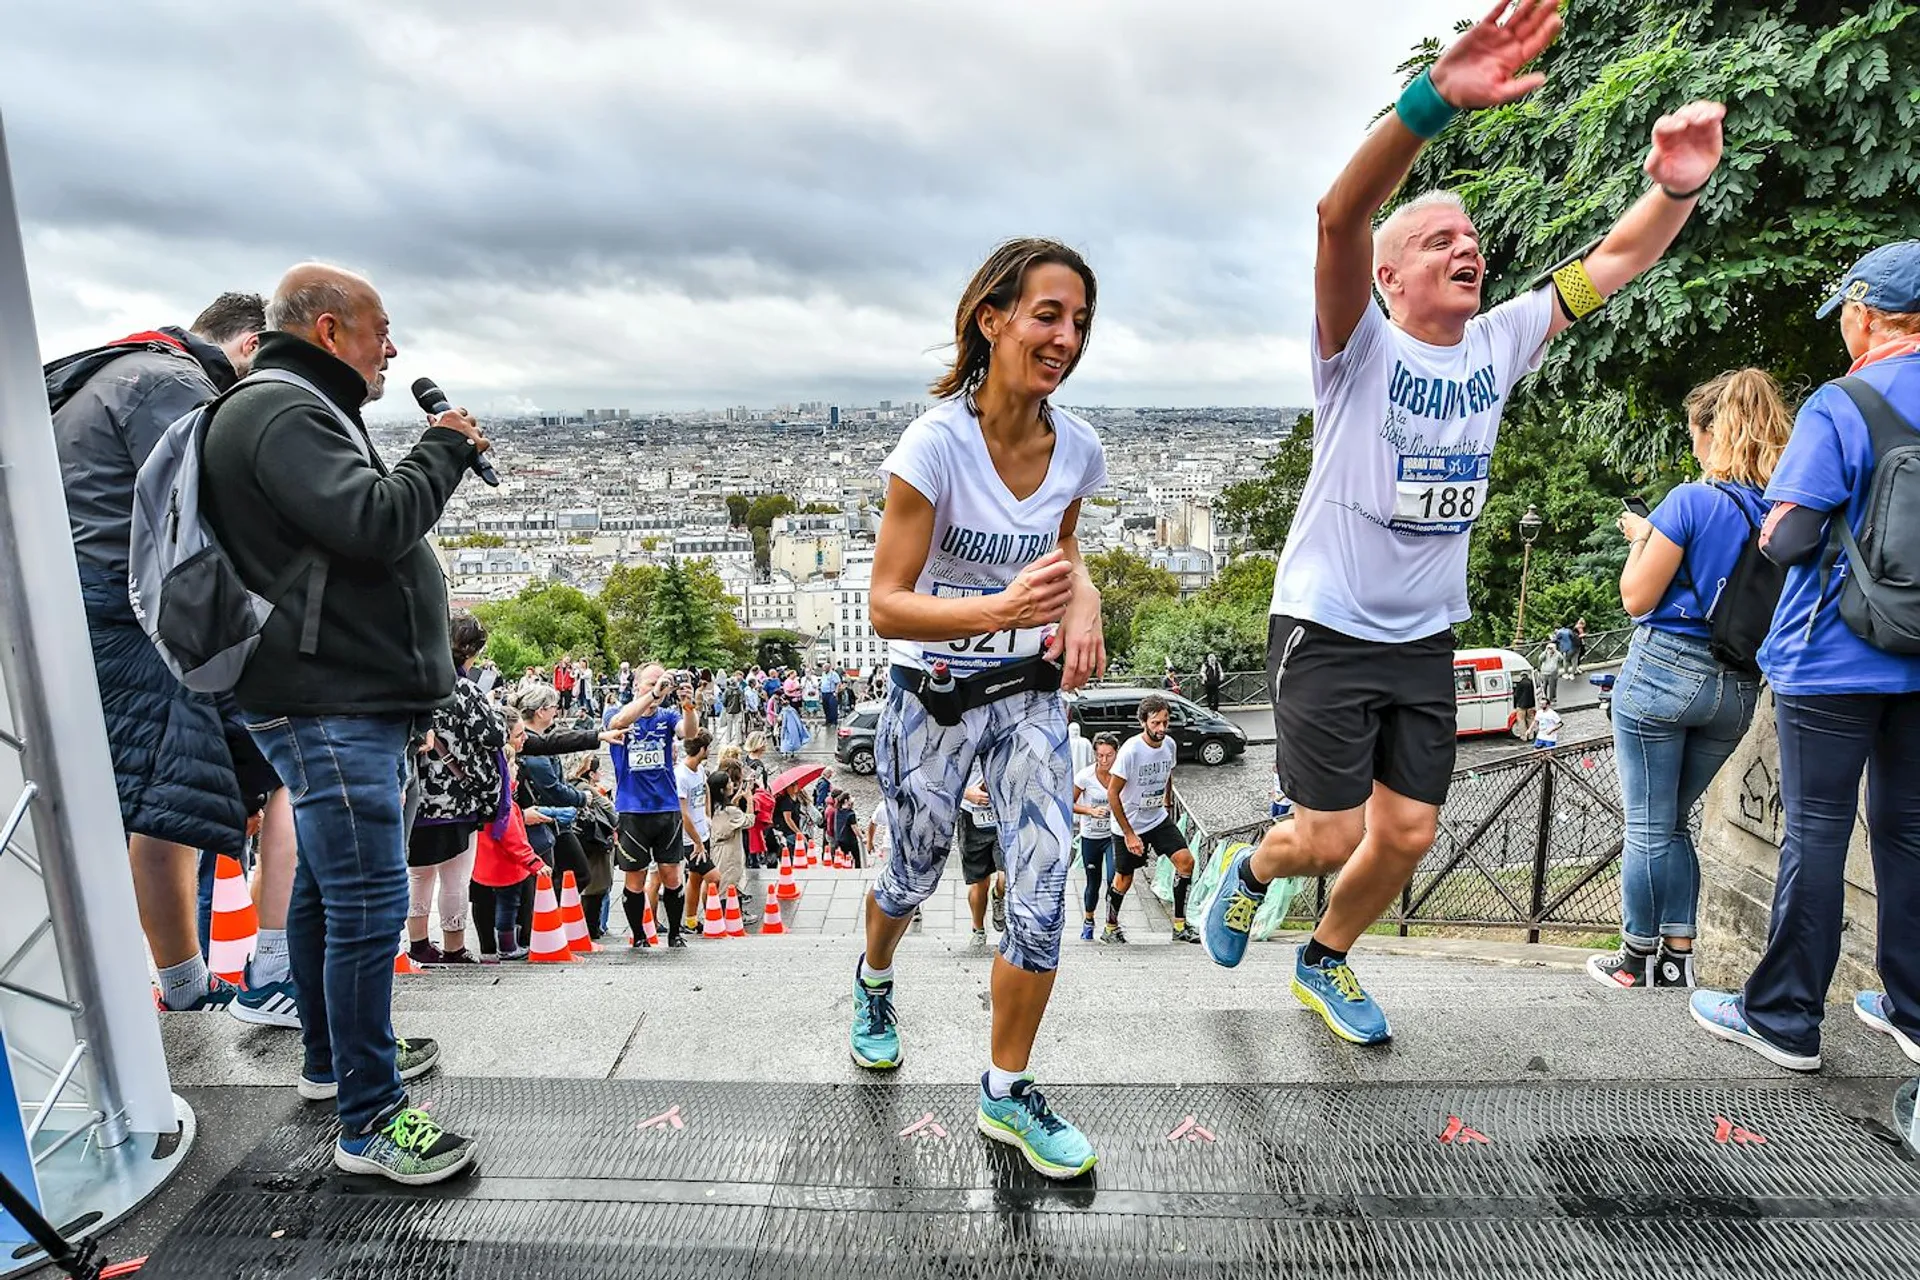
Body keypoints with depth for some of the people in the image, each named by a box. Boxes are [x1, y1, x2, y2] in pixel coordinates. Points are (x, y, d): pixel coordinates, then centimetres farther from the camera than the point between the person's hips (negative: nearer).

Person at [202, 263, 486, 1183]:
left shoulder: (296, 411, 22)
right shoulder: (283, 413, -14)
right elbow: (374, 522, -27)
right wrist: (445, 449, -12)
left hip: (345, 698, 12)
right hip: (331, 704, -12)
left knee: (328, 886, 20)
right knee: (368, 901, -9)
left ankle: (333, 1058, 35)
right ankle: (371, 1121, 0)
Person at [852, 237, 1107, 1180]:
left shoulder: (1078, 448, -6)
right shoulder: (935, 444, -21)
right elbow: (886, 607, -22)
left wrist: (1081, 600, -9)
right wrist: (1002, 609, -38)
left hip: (1029, 695, 4)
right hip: (932, 698, -3)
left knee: (1044, 895, -3)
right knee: (914, 877, 17)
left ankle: (1007, 1093, 21)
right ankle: (874, 980, 54)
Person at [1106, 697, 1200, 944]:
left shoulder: (1170, 745, -5)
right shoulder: (1130, 750, -24)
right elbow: (1112, 793, -20)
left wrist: (1168, 806, 15)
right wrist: (1129, 834, -19)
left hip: (1159, 819, 5)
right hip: (1129, 824, -5)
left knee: (1186, 860, -9)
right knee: (1124, 879, 6)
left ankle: (1180, 926, 3)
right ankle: (1110, 928, 29)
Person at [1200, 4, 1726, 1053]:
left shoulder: (1500, 344, 5)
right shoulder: (1359, 345, -11)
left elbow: (1617, 258, 5)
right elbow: (1339, 216, -28)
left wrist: (1678, 185, -16)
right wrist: (1435, 100, -43)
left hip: (1426, 642, 6)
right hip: (1326, 630, -5)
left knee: (1408, 837, 9)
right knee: (1335, 838, -2)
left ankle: (1325, 961, 35)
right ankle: (1253, 872, 34)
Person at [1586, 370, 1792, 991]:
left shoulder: (1691, 501, -13)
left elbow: (1637, 598, -11)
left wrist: (1640, 538, 6)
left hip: (1664, 669, -6)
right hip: (1739, 686, 6)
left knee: (1648, 827, 5)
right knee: (1671, 822, 19)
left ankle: (1638, 959, 16)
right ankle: (1677, 954, 21)